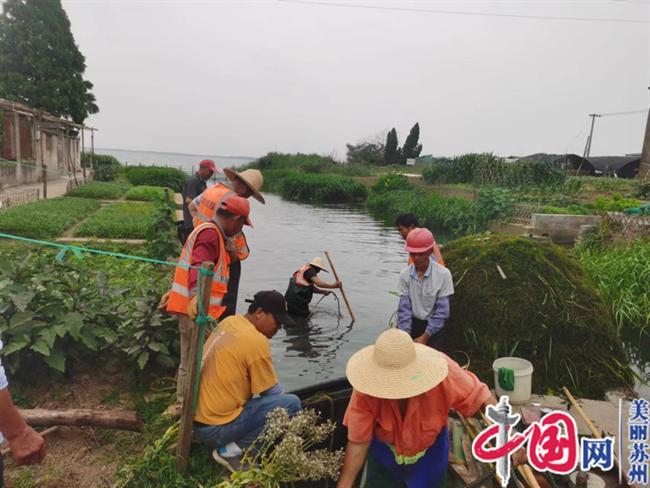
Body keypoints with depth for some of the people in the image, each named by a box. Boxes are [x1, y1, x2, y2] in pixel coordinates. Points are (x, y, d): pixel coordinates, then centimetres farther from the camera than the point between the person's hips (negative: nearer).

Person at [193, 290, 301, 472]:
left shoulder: (230, 322, 5)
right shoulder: (256, 341, -20)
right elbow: (273, 393, -10)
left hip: (198, 417, 9)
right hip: (215, 427, -9)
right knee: (291, 404, -13)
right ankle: (231, 451, -5)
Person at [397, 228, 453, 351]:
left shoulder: (443, 274, -19)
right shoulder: (405, 274, -11)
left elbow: (442, 311, -15)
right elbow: (404, 308, -8)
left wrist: (425, 337, -17)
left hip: (434, 326, -2)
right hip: (411, 323, 2)